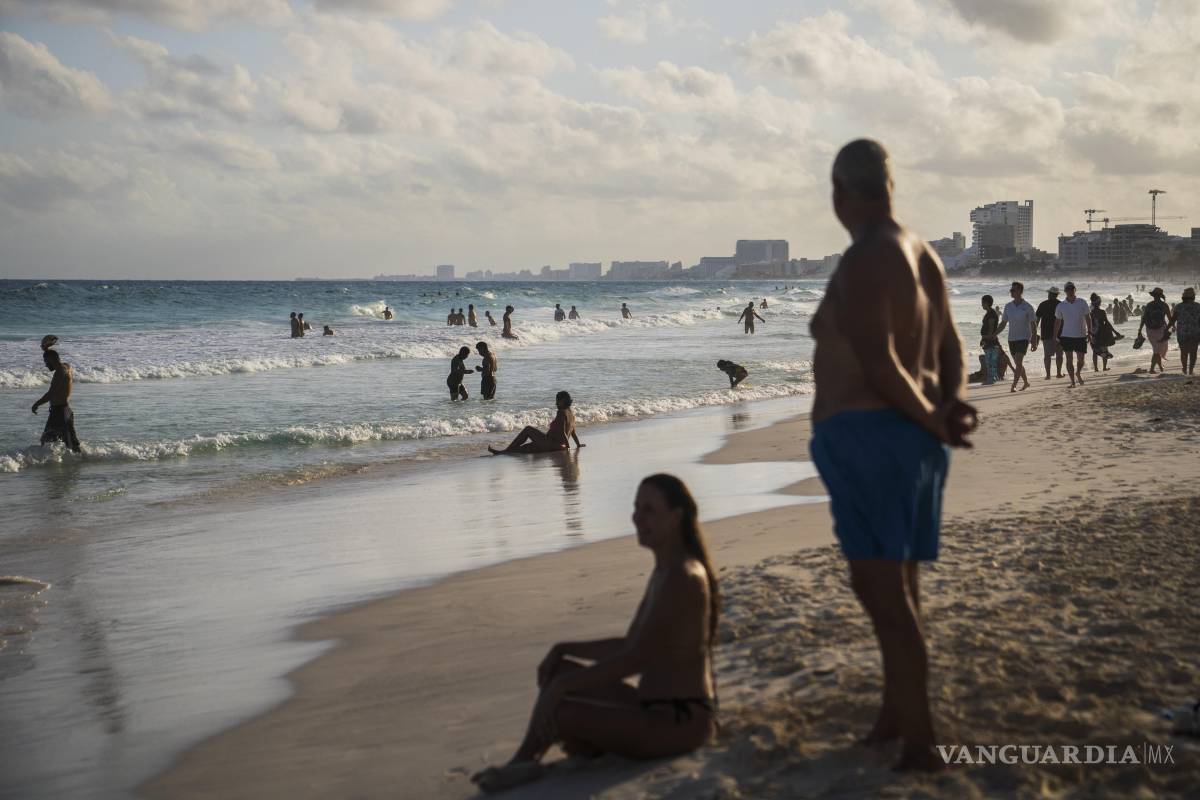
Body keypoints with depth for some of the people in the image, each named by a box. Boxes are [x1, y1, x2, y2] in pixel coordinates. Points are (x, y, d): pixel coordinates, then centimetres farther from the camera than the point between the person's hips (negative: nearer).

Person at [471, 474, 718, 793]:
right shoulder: (664, 572, 11)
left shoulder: (683, 577, -21)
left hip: (679, 723, -10)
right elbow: (629, 645, 20)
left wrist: (561, 685, -20)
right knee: (562, 669, 15)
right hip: (659, 710, 10)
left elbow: (636, 659, -25)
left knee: (553, 711, -21)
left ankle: (524, 761, 8)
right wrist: (563, 649, 11)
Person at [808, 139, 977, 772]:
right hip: (911, 440, 10)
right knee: (898, 589, 19)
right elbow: (950, 349, 12)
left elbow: (878, 365, -22)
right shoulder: (921, 255, 13)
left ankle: (920, 748, -2)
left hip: (869, 436, -10)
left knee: (884, 595, -6)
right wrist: (950, 407, -4)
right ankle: (893, 720, 33)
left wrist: (931, 422, -10)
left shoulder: (862, 261, -17)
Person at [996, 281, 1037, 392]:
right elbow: (1003, 323, 13)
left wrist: (1034, 342, -8)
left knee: (1018, 363, -15)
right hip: (1011, 339, 5)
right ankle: (1026, 382, 32)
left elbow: (1033, 325, -4)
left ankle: (1013, 386, -18)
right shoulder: (1008, 306, 6)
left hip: (1023, 338, -5)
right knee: (1018, 364, 14)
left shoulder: (1027, 307, -7)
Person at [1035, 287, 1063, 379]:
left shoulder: (1043, 304, 0)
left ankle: (1048, 374, -6)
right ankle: (1059, 373, 12)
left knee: (1047, 354, 2)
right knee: (1059, 354, 11)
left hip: (1046, 333, 0)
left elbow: (1037, 319, -1)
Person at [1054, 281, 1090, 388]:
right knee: (1069, 360, -2)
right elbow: (1057, 322, 7)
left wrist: (1089, 333, -2)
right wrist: (1055, 337, 5)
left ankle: (1078, 373, 34)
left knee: (1081, 360, 4)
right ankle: (1072, 381, 5)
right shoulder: (1061, 306, 0)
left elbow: (1087, 318, 3)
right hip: (1066, 336, 0)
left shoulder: (1082, 303, -2)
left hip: (1081, 336, 0)